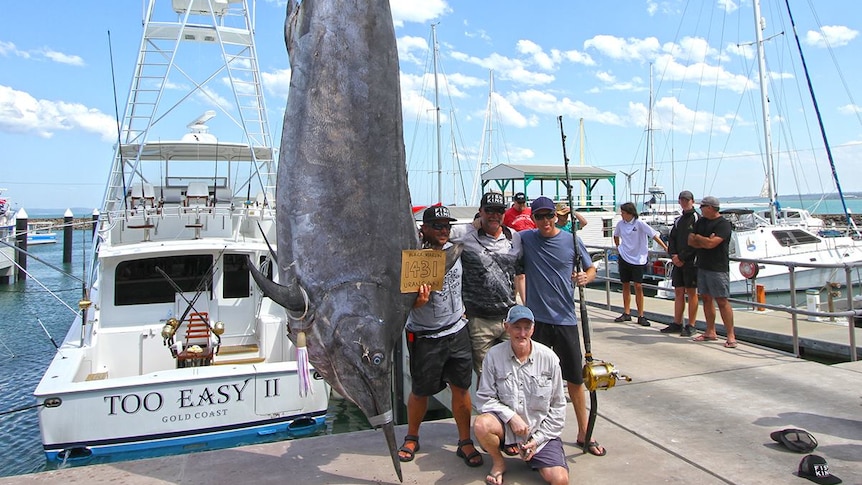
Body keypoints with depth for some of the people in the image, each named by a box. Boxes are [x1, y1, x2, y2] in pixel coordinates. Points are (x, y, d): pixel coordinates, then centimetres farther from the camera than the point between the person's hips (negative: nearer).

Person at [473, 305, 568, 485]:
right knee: (481, 424, -31)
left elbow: (558, 405, 1)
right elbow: (485, 398, -6)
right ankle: (498, 462, 0)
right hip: (506, 425, 1)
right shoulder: (494, 355, -9)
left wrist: (538, 439, -4)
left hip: (540, 430, -1)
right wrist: (511, 417, -20)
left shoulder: (549, 358, -7)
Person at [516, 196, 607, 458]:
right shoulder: (524, 239, -1)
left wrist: (585, 277, -12)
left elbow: (591, 270, 9)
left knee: (575, 379, 9)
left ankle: (584, 434, 25)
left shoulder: (572, 241, 0)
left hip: (565, 319, 1)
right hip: (536, 319, 0)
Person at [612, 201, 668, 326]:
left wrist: (665, 247, -17)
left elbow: (654, 235, -13)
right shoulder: (620, 224, 3)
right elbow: (616, 236, 23)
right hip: (624, 258, 4)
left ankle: (641, 316, 3)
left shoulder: (639, 224, -11)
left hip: (638, 259, -4)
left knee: (638, 286, -5)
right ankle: (626, 314, 18)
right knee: (626, 286, 9)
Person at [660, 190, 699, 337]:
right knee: (678, 292, 9)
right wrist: (673, 255, -3)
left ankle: (691, 326, 4)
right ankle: (677, 324, 15)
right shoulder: (678, 220, 16)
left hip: (691, 262, -6)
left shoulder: (696, 219, -6)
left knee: (691, 293, -1)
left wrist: (682, 257, -13)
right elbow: (672, 239, 14)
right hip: (678, 262, 6)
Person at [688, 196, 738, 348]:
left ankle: (731, 336, -2)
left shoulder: (724, 224, -11)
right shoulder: (700, 222, 13)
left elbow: (711, 243, -22)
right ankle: (710, 332, 20)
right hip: (702, 266, 8)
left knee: (722, 301, -7)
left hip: (718, 268, -8)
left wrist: (698, 237, -5)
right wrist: (705, 241, -11)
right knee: (706, 299, 11)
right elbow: (690, 241, 6)